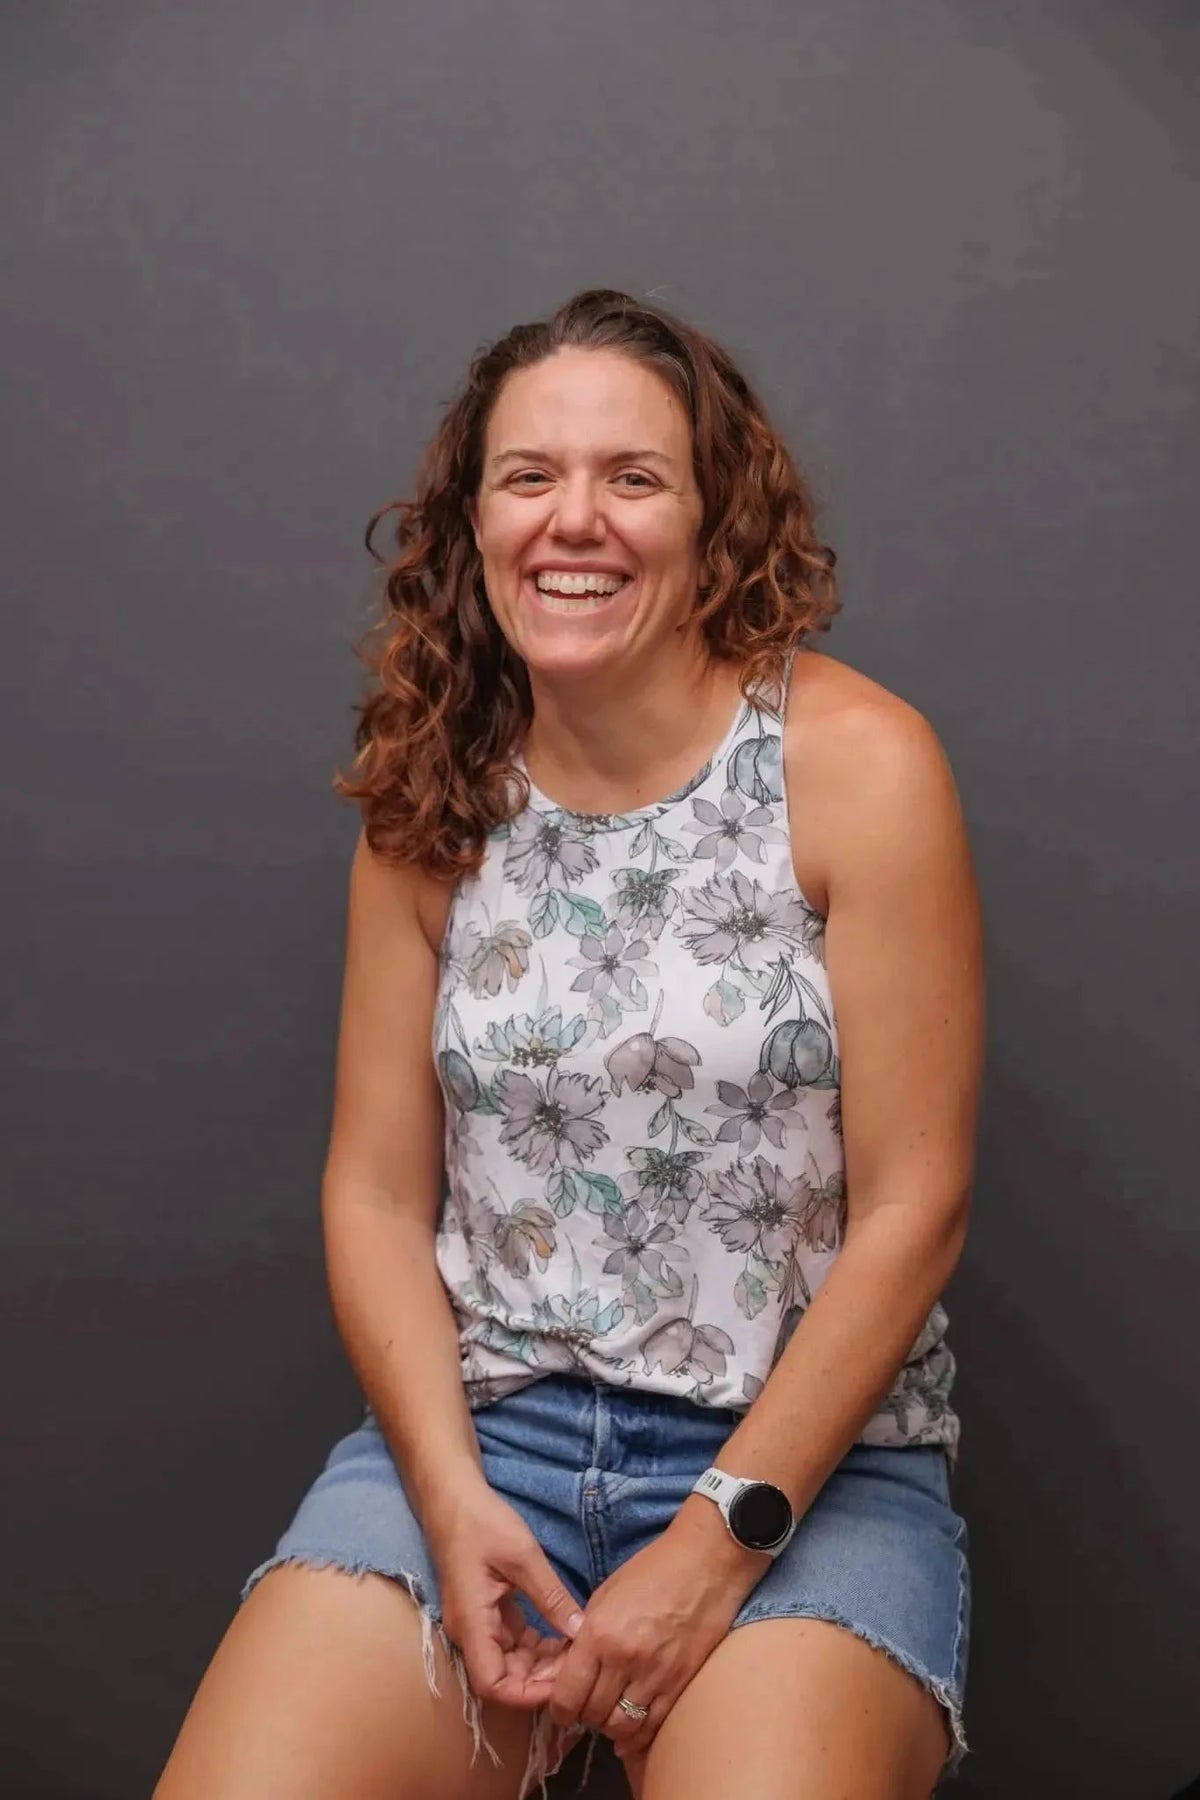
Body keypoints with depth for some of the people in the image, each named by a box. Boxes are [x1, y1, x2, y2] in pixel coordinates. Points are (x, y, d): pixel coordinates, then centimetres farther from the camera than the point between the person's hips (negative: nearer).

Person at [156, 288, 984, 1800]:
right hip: (478, 1425, 3)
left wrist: (719, 1538, -12)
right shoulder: (433, 798, 5)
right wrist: (452, 1499, -10)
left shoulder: (856, 762, -7)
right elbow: (377, 1192, 5)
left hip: (802, 1452, -2)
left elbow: (911, 1206, -8)